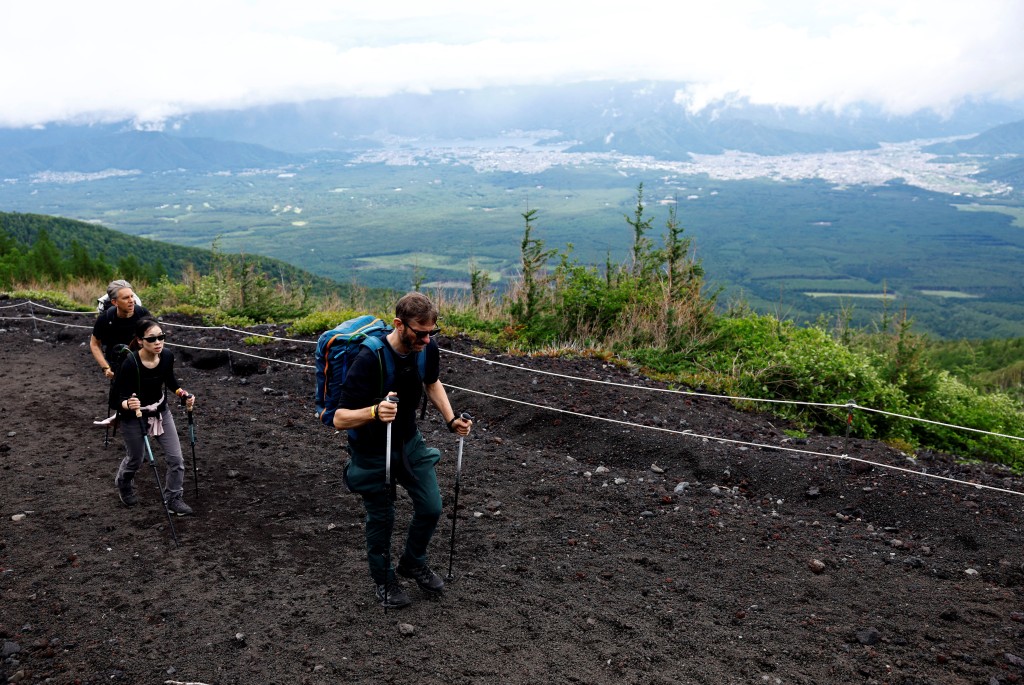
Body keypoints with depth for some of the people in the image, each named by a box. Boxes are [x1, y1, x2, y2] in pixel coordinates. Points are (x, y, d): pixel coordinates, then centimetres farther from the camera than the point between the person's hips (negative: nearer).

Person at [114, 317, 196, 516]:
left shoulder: (167, 356, -16)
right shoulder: (130, 364, -30)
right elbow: (118, 399, -24)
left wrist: (183, 394, -10)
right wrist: (128, 404, -45)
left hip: (161, 412, 4)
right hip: (134, 417, -4)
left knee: (176, 458, -1)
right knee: (135, 459, 17)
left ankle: (173, 499, 17)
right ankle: (123, 485, 51)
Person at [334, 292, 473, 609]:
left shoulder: (428, 348, -14)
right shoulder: (369, 360, -33)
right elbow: (340, 419, -32)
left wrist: (451, 419, -2)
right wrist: (374, 411, -50)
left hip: (410, 441, 6)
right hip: (373, 451, -5)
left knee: (431, 508, 10)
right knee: (381, 519, 8)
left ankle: (413, 563, 38)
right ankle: (384, 580, 35)